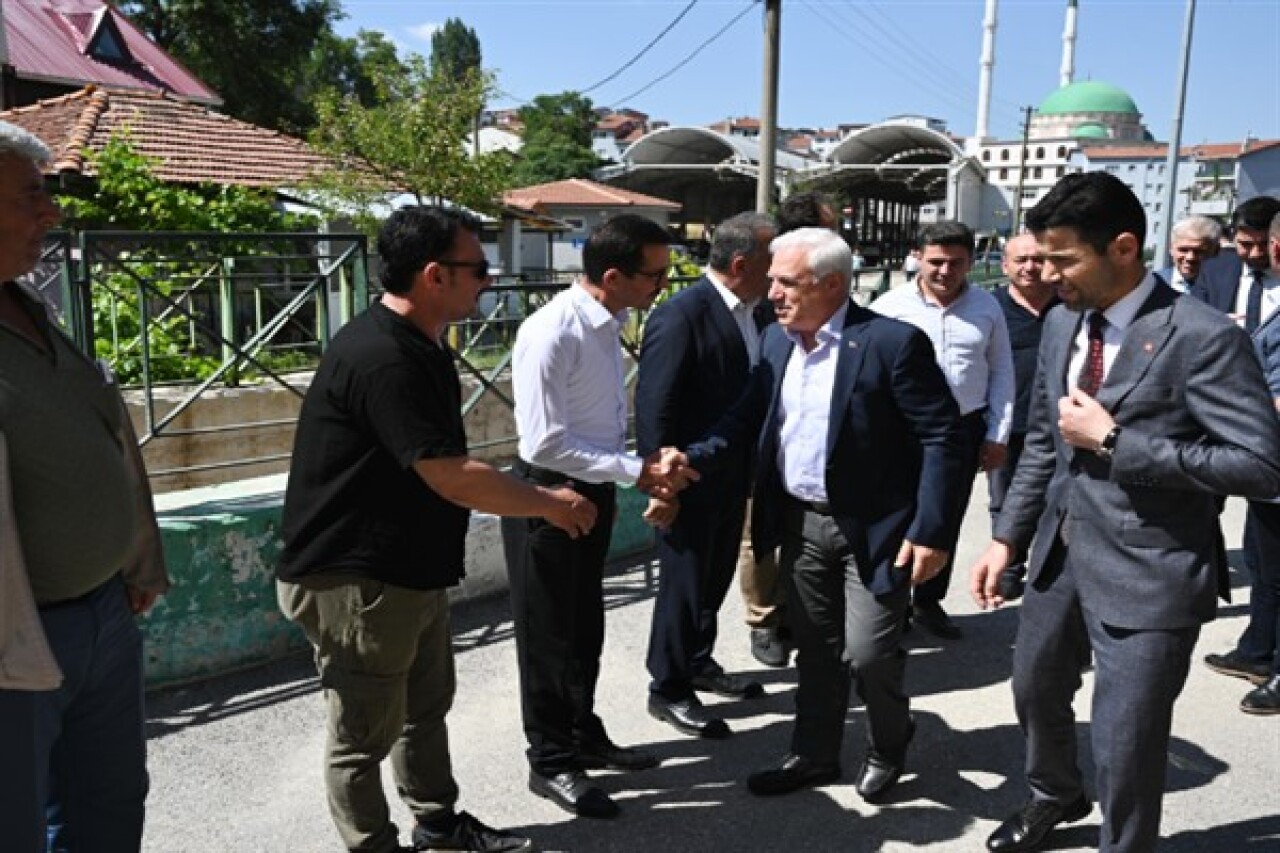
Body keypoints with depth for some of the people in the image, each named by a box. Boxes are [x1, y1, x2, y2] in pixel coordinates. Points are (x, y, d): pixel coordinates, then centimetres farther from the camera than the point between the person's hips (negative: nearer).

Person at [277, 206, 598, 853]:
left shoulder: (421, 347, 7)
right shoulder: (380, 357, -26)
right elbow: (453, 479, -27)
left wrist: (537, 501, 9)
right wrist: (550, 503, -14)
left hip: (414, 571, 10)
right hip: (354, 582, -10)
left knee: (426, 708, 23)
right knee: (365, 736, 8)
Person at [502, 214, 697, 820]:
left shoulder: (608, 324, 3)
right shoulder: (551, 333, -24)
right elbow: (544, 444, -26)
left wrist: (650, 467, -2)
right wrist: (637, 471, -22)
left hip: (593, 491, 8)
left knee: (585, 628, 22)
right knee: (548, 634, 8)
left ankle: (584, 737, 41)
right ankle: (550, 762, 27)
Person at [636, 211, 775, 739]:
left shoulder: (753, 311, 3)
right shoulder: (681, 315, -21)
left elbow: (751, 391, 10)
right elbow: (654, 409, -20)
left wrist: (753, 469, 7)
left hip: (732, 477, 8)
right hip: (691, 482, -8)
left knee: (715, 578, 21)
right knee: (684, 583, 7)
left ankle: (698, 663, 41)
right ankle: (668, 689, 25)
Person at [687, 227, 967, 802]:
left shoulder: (893, 341, -17)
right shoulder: (777, 339, 2)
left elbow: (942, 437, -16)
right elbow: (749, 415, 8)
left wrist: (931, 531, -20)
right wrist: (694, 458, -8)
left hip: (873, 526, -5)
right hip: (802, 522, 6)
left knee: (867, 653, 0)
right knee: (815, 650, 16)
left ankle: (888, 747, 30)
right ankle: (813, 754, 34)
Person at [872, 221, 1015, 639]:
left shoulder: (987, 307, 2)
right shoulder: (890, 306, -9)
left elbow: (1001, 372, 7)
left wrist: (998, 434, 3)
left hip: (965, 429, 3)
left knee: (947, 521, 15)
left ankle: (929, 602, 33)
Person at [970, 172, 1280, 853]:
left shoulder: (1202, 337, -18)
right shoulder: (1062, 322, 4)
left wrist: (1115, 440, -23)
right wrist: (1007, 536, 8)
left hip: (1147, 573, -7)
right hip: (1060, 554, 7)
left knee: (1124, 747, 4)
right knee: (1035, 690, 25)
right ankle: (1055, 795, 56)